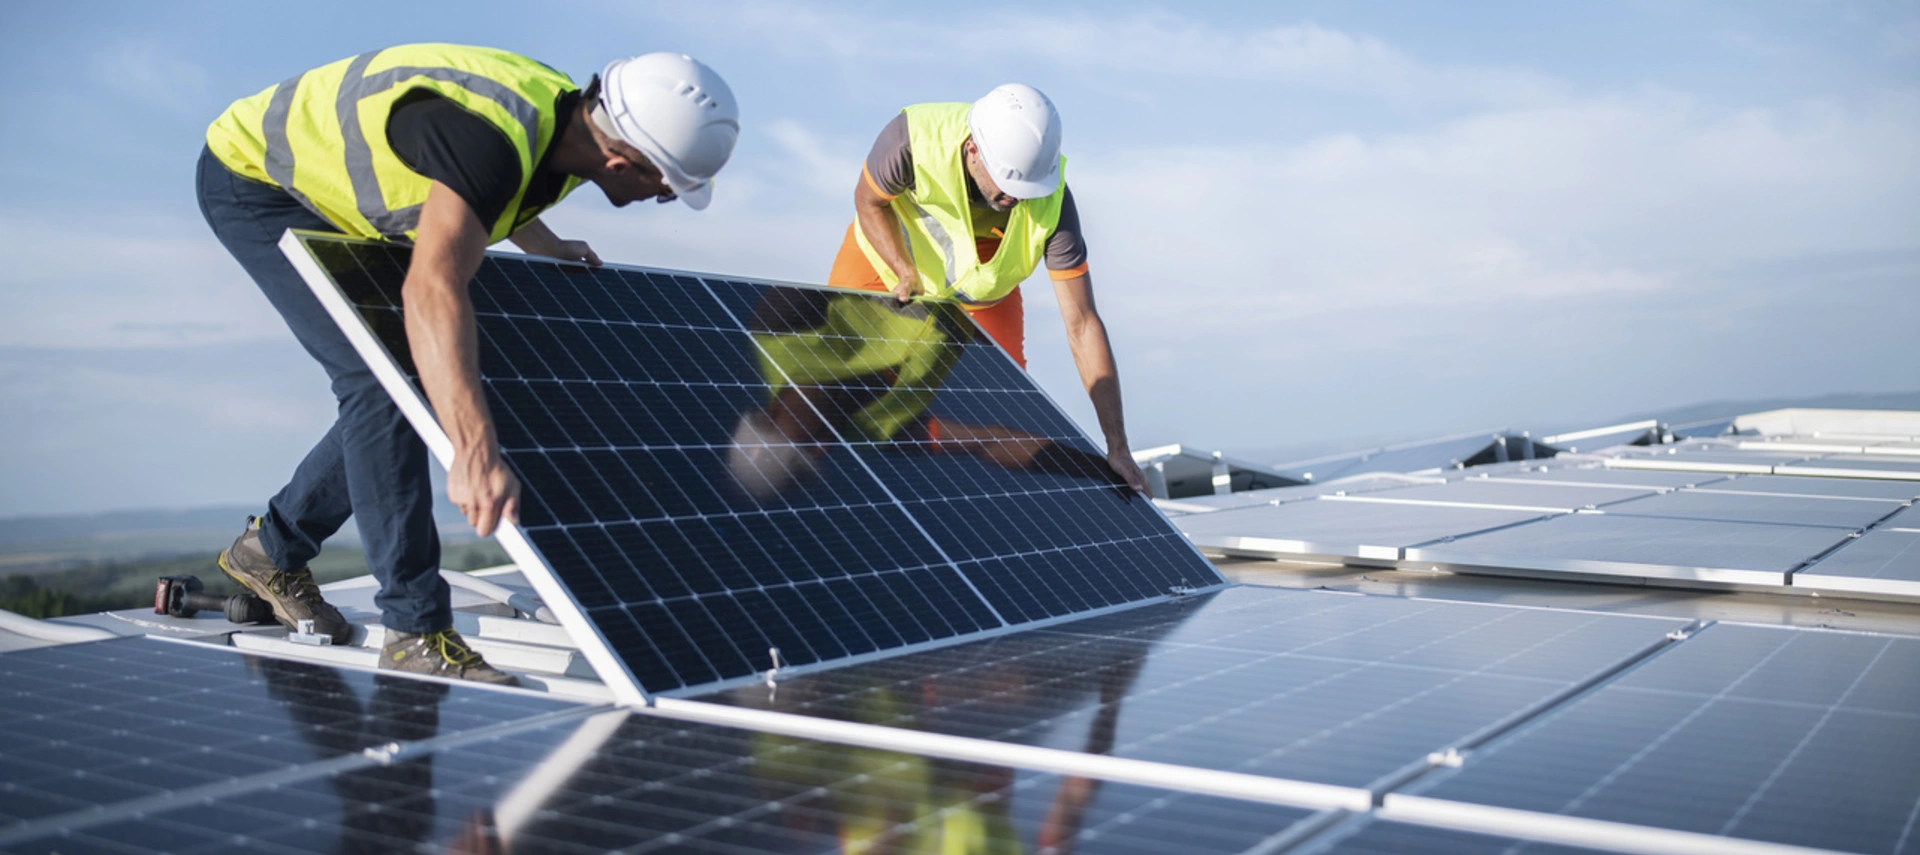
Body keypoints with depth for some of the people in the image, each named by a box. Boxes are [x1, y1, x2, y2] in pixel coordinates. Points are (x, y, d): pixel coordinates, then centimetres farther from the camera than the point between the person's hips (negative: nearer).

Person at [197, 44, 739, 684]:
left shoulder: (573, 121, -11)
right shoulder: (491, 136, -40)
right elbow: (432, 288, -54)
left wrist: (546, 246, 13)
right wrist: (475, 453, -62)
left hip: (333, 201, 9)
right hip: (253, 176, -9)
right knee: (381, 382, -20)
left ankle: (271, 549, 25)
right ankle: (417, 629, -14)